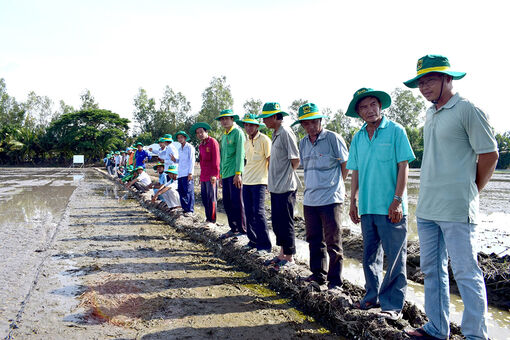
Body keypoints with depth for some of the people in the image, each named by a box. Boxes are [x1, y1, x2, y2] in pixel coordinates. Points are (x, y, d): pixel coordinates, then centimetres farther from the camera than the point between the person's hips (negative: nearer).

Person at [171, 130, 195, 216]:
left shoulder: (190, 147, -3)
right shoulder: (180, 149, 20)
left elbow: (192, 161, -8)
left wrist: (190, 173, -15)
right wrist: (175, 160, 5)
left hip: (187, 174, -8)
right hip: (180, 174, 8)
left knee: (188, 192, -7)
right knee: (181, 192, 8)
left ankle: (190, 210, -5)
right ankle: (184, 208, 17)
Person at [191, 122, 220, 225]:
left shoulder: (213, 142, -9)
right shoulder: (201, 146, 16)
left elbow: (216, 160, -14)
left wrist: (214, 175, -18)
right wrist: (201, 176, 18)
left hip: (211, 177, -8)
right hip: (203, 177, 8)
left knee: (211, 198, -3)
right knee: (204, 198, 12)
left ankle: (212, 220, 5)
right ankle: (208, 218, 23)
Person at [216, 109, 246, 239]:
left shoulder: (238, 133, -5)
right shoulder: (223, 136, 20)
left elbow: (240, 154, -13)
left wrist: (238, 173, -18)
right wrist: (221, 174, 21)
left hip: (235, 174, -8)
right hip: (225, 175, 8)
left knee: (237, 202, -6)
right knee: (227, 203, 10)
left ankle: (242, 230, 3)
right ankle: (233, 229, 20)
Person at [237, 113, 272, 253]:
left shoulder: (264, 140, -6)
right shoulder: (246, 142, 15)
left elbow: (270, 160, -7)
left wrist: (271, 179, -11)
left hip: (259, 182, -7)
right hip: (246, 182, 7)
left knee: (258, 212, -11)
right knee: (249, 213, 9)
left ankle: (264, 245, -4)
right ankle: (253, 240, 21)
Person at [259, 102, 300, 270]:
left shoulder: (286, 133, -16)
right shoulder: (275, 134, 14)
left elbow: (295, 160, -17)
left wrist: (286, 176, -7)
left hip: (285, 187, -10)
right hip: (276, 187, 10)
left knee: (285, 223, 0)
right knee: (277, 222, 16)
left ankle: (289, 257, 13)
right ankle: (282, 254, 29)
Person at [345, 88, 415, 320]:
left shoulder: (395, 131, -3)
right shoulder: (358, 138, 11)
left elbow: (403, 167, -7)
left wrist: (397, 200, -13)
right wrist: (353, 202, 10)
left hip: (390, 207, -5)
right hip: (367, 207, 5)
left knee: (394, 257, 2)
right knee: (370, 255, 15)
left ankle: (393, 305, 12)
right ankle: (373, 296, 30)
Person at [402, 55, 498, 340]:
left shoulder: (467, 110, -8)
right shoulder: (430, 114, 15)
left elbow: (490, 155, -6)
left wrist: (471, 193, 2)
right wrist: (429, 197, 17)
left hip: (457, 210, -8)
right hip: (426, 208, 8)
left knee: (466, 271, 1)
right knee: (432, 269, 14)